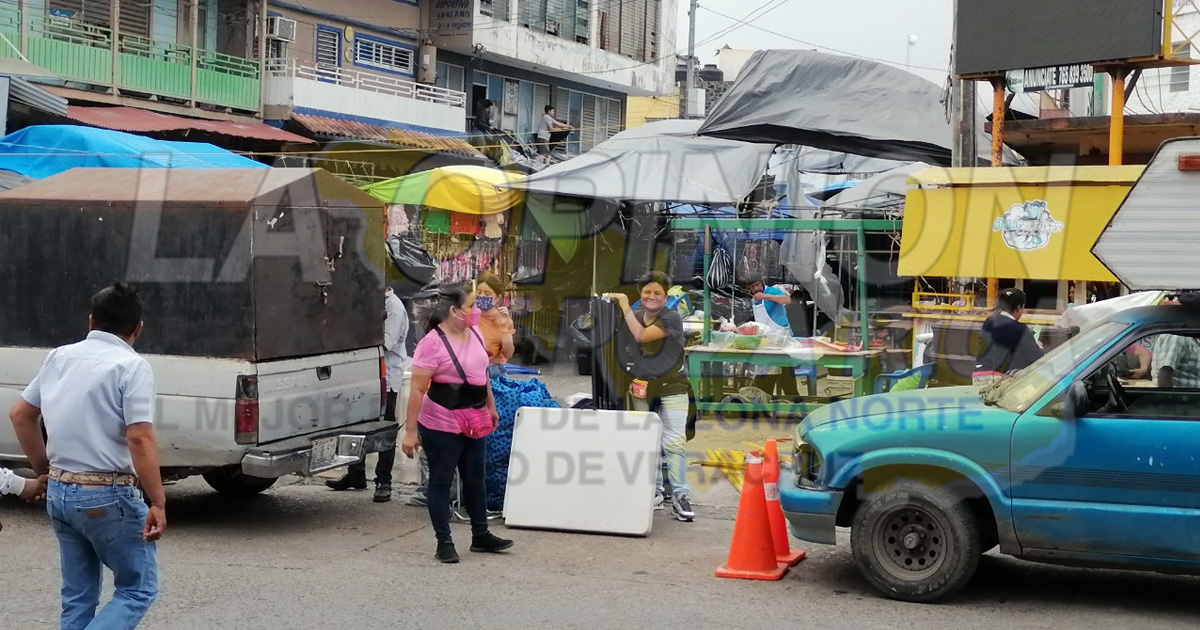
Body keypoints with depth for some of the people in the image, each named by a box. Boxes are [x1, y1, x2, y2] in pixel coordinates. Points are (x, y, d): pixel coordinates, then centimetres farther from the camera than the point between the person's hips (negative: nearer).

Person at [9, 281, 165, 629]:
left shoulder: (60, 357, 8)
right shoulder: (131, 366, -13)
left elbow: (19, 414, 17)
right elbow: (139, 439, -21)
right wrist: (157, 503, -18)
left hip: (59, 492, 7)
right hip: (108, 497, -7)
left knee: (78, 596, 17)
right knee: (138, 589, 5)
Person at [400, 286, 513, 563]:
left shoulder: (474, 332, 5)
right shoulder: (432, 343, -18)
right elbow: (417, 389, -18)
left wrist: (490, 406, 23)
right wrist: (410, 431, -19)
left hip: (473, 422, 8)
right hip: (442, 425, -8)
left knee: (475, 478, 16)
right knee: (441, 482, 3)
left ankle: (481, 535, 28)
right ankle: (444, 542, 12)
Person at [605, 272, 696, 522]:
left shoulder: (672, 318, -13)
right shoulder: (635, 315, 5)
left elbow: (642, 335, -25)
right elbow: (625, 350, 17)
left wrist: (625, 307, -18)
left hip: (671, 387, -5)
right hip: (641, 388, 5)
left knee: (674, 442, -10)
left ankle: (679, 495, -6)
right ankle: (654, 490, 17)